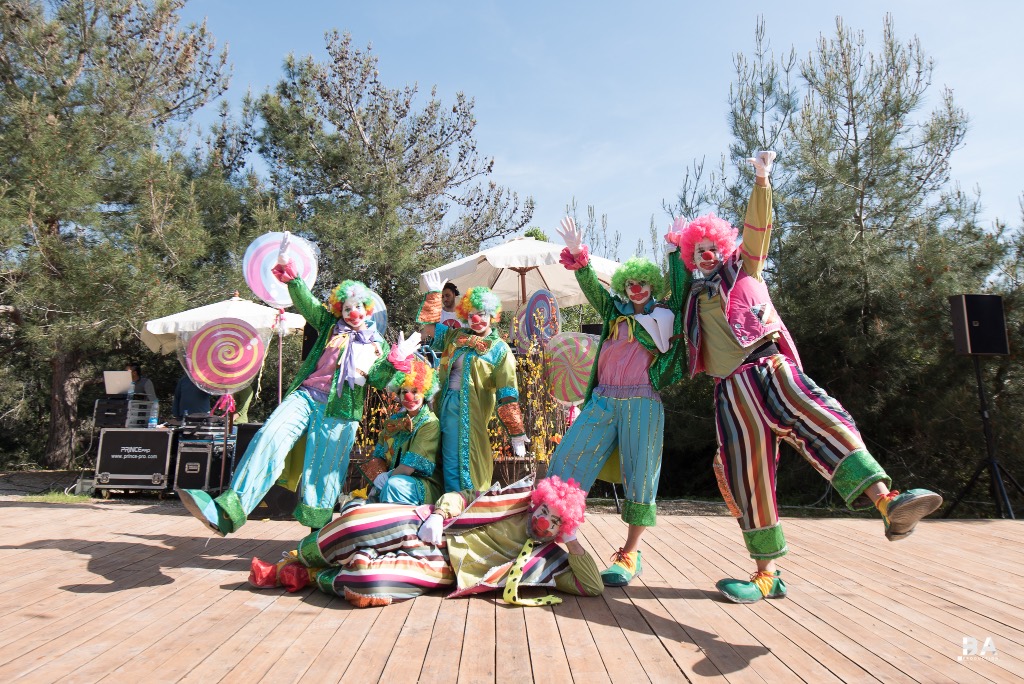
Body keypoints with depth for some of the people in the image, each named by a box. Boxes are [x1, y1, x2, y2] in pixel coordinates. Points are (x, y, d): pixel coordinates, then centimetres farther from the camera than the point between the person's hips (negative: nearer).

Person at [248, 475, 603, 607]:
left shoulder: (546, 559, 0)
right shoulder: (517, 499, 3)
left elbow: (593, 586, -7)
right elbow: (463, 497, 9)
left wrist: (572, 541, -13)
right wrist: (439, 514, -10)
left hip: (440, 568, -2)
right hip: (431, 530, 2)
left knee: (364, 583, -29)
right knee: (363, 521, -25)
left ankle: (307, 577, 4)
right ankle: (290, 563, 4)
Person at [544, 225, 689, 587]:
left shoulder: (665, 313, 12)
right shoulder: (614, 310, 17)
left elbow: (680, 288, 2)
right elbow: (591, 285, 6)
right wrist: (577, 255, -7)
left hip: (642, 403, -2)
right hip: (603, 400, 3)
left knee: (639, 476, -1)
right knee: (567, 460, -4)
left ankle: (629, 556, 11)